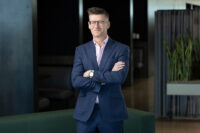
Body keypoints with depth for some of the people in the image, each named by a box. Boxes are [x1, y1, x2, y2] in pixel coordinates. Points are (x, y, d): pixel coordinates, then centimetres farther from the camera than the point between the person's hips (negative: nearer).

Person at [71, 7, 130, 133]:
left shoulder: (122, 49, 0)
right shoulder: (81, 50, 8)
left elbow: (120, 77, -16)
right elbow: (76, 81, -5)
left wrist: (92, 74, -10)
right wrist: (107, 77, -12)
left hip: (111, 113, -2)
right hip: (85, 113, 2)